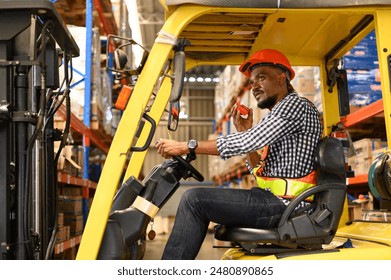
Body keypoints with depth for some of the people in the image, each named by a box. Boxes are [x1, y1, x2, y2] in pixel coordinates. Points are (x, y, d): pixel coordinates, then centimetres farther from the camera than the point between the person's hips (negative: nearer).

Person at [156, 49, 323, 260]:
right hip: (276, 202, 10)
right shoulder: (280, 114, 22)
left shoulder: (296, 105, -8)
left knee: (195, 199, -15)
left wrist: (187, 146, -17)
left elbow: (248, 142, -20)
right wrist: (244, 131, 10)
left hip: (284, 204, -10)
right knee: (197, 200, 14)